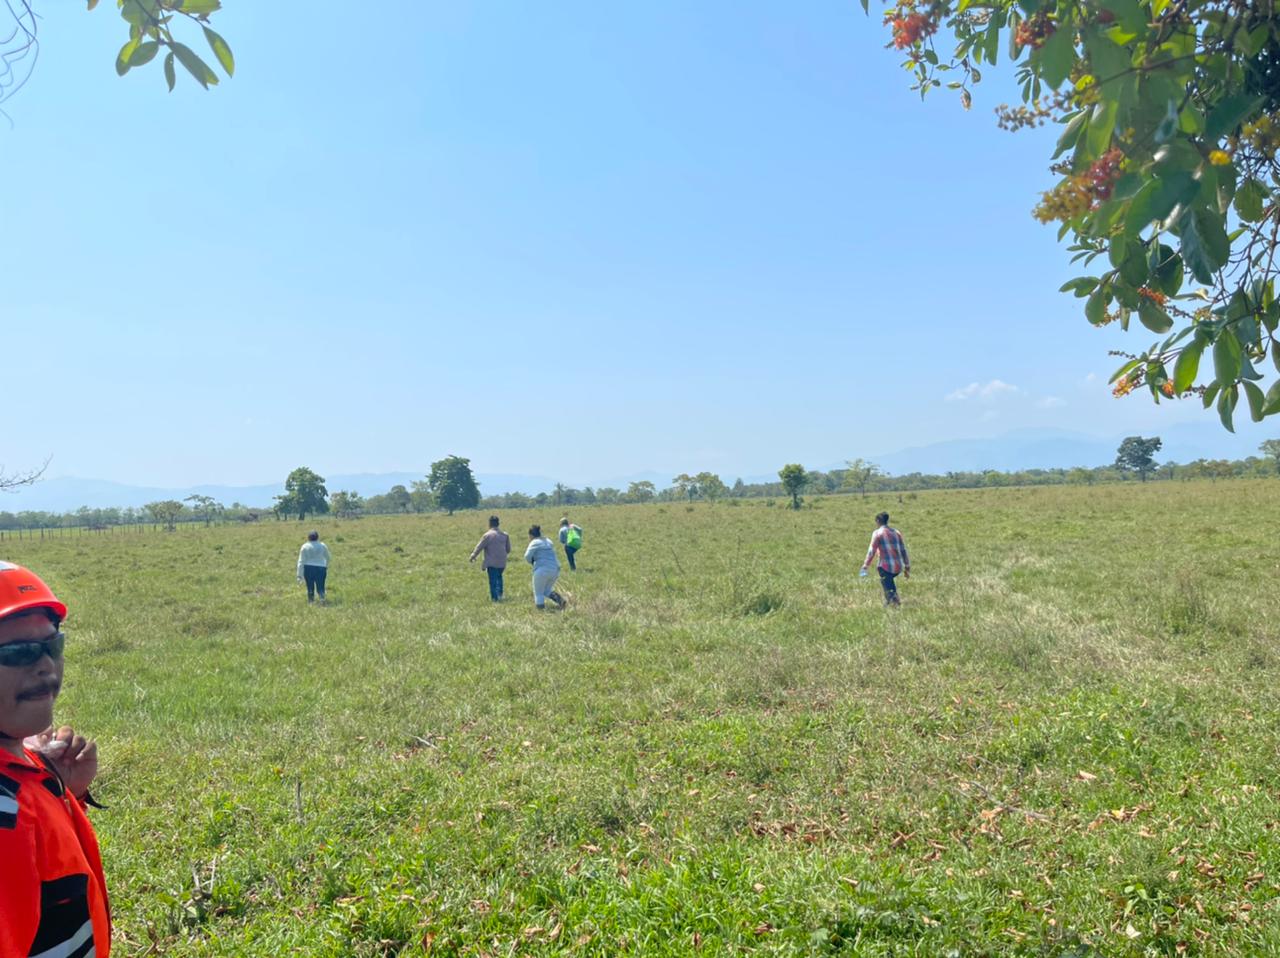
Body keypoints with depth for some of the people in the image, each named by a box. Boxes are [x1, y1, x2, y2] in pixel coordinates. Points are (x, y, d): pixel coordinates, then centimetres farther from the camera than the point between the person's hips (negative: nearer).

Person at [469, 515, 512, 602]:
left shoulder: (487, 535, -11)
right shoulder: (505, 535, 5)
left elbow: (479, 547, -5)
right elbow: (508, 549, 12)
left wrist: (473, 555, 10)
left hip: (492, 562, -5)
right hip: (502, 562, 5)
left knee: (493, 580, 2)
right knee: (499, 577, 23)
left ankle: (494, 597, 1)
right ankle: (500, 594, 15)